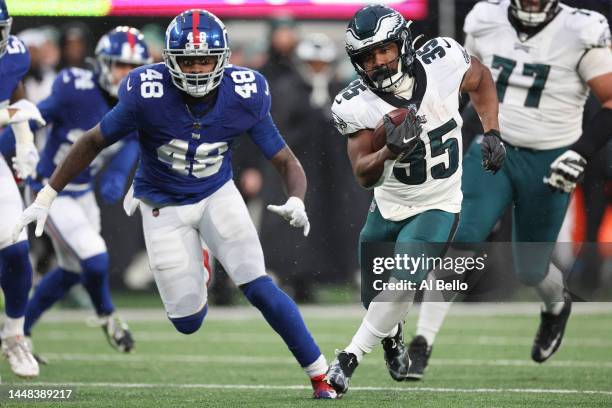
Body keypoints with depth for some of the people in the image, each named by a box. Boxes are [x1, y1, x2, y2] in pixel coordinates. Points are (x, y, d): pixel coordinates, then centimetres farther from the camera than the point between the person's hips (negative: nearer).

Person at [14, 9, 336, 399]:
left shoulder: (244, 97, -21)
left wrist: (296, 203, -36)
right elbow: (93, 142, -12)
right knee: (188, 322, 1)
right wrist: (46, 197, -11)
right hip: (165, 206, -1)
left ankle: (320, 376, 0)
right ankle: (197, 268, 38)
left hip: (218, 195, 1)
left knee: (259, 288, -14)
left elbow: (286, 161, -14)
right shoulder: (148, 95, -26)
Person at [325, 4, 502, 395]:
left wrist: (492, 133, -5)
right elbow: (364, 176, -24)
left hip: (437, 208, -2)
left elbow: (481, 79, 4)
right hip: (389, 207, 2)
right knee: (373, 289, 15)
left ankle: (350, 358, -10)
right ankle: (391, 334, 51)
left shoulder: (442, 61, -20)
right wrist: (391, 151, -44)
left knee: (401, 281, -23)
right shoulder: (356, 106, -22)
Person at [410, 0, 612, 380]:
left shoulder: (581, 34, -14)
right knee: (457, 242, -17)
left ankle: (557, 305, 46)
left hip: (548, 165, -2)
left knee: (530, 270, 9)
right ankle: (422, 343, -14)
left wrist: (581, 153, -21)